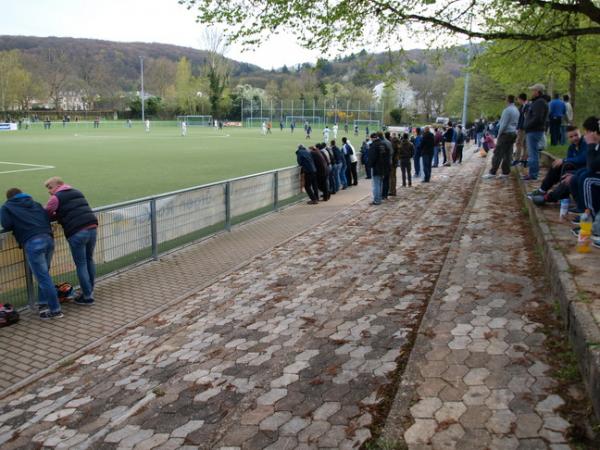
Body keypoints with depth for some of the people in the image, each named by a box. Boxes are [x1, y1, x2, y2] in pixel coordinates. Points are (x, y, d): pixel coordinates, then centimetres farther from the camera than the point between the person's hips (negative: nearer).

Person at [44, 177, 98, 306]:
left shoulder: (56, 198, 3)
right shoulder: (77, 192, 23)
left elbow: (46, 215, 5)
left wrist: (57, 215, 25)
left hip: (77, 233, -6)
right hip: (92, 227, 7)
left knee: (81, 265, 4)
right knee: (89, 260, 20)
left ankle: (87, 296, 10)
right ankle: (90, 290, 31)